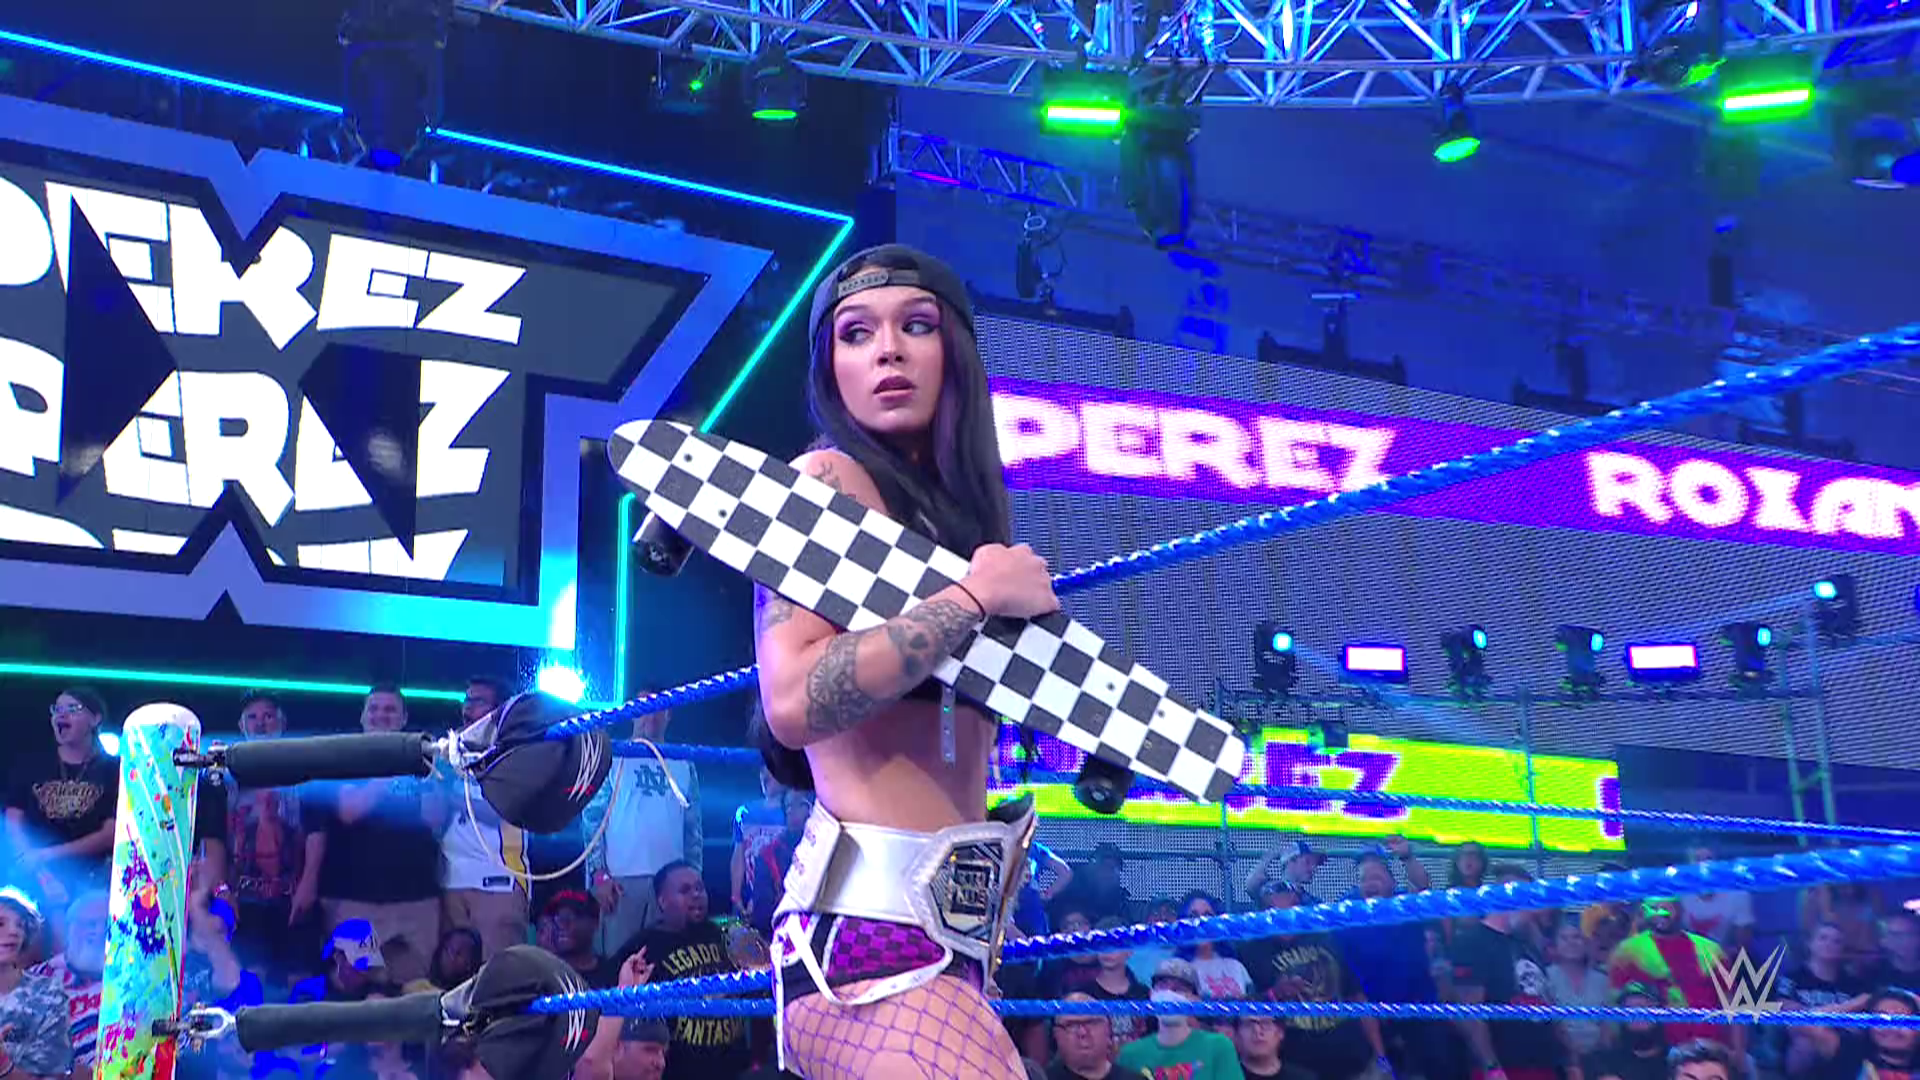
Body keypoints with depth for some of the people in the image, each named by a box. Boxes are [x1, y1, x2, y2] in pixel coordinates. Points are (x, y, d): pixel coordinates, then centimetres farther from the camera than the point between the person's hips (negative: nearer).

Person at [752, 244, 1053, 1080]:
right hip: (870, 920, -9)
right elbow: (795, 701, -23)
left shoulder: (946, 507, 14)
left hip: (947, 921, 9)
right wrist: (973, 597, -16)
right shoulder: (828, 479, -8)